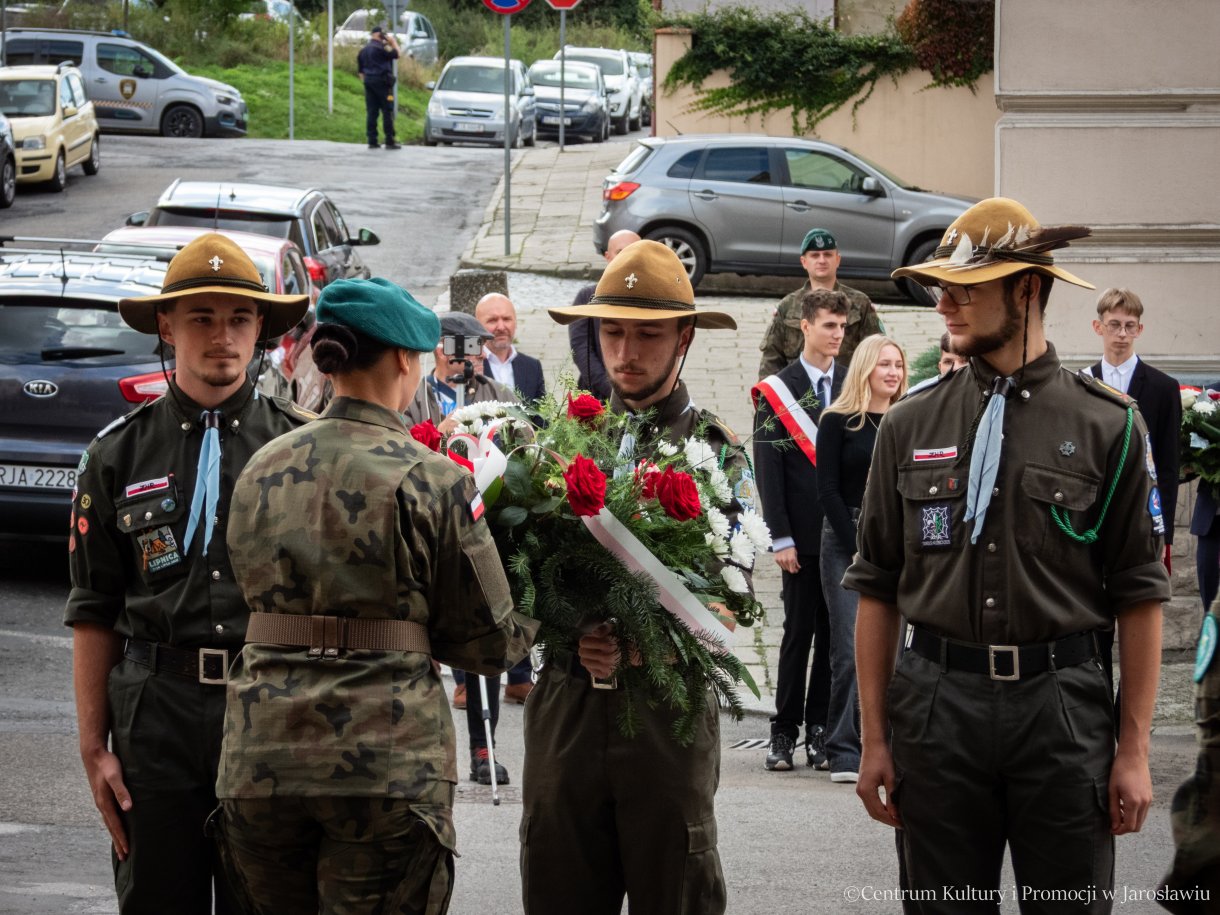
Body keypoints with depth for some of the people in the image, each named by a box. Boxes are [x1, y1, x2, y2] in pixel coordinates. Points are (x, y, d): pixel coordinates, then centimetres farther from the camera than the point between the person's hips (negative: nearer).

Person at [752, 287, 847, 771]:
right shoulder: (777, 391, 1)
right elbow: (769, 468, -2)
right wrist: (781, 537, -8)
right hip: (804, 533, -3)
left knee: (834, 632, 4)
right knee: (799, 631, -2)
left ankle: (820, 731, 9)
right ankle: (784, 732, 4)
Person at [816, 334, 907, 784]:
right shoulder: (838, 421, 0)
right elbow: (828, 490, -2)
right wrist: (860, 550, -9)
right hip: (845, 541, -3)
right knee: (850, 652, -7)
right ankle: (844, 752, -3)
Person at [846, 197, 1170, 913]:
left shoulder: (1108, 426, 1)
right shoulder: (911, 427, 7)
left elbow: (1140, 597, 1)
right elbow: (877, 590, 9)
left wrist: (1135, 751, -3)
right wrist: (875, 739, 4)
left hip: (1064, 712, -2)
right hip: (937, 705, 2)